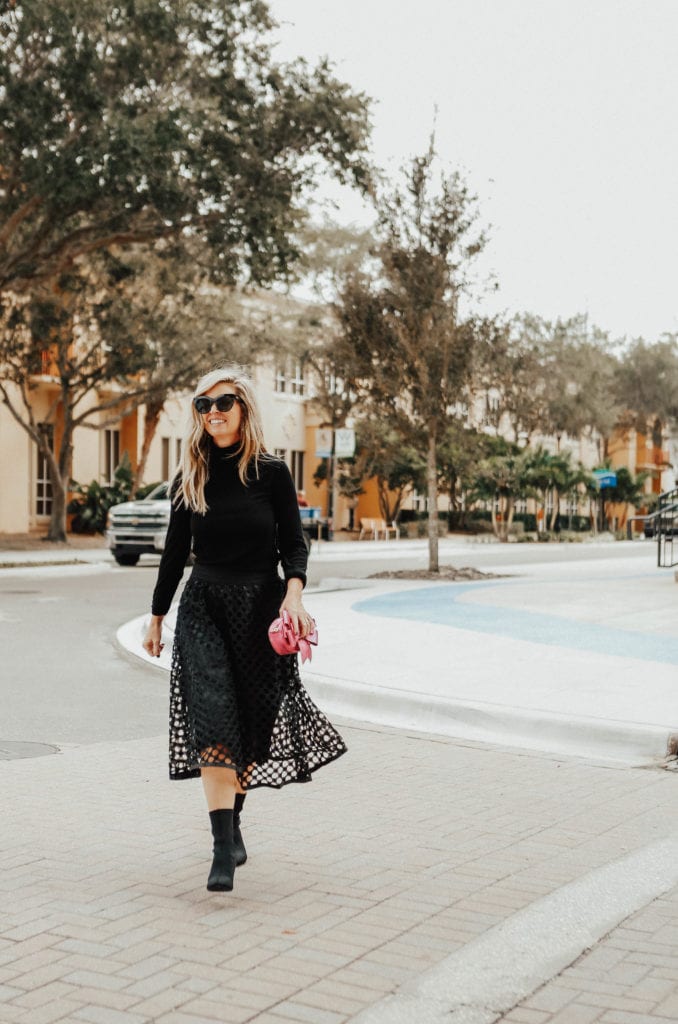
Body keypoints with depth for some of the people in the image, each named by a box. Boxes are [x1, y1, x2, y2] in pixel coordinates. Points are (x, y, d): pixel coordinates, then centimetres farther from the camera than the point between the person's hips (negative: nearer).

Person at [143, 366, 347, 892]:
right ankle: (225, 844, -14)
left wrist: (294, 592, -19)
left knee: (253, 721, 7)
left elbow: (293, 544, -1)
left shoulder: (271, 472, -2)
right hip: (204, 604, 1)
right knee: (212, 719, -13)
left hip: (260, 603, -1)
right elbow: (176, 552, 12)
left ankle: (232, 819, 30)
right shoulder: (190, 478, 5)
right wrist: (157, 617, 15)